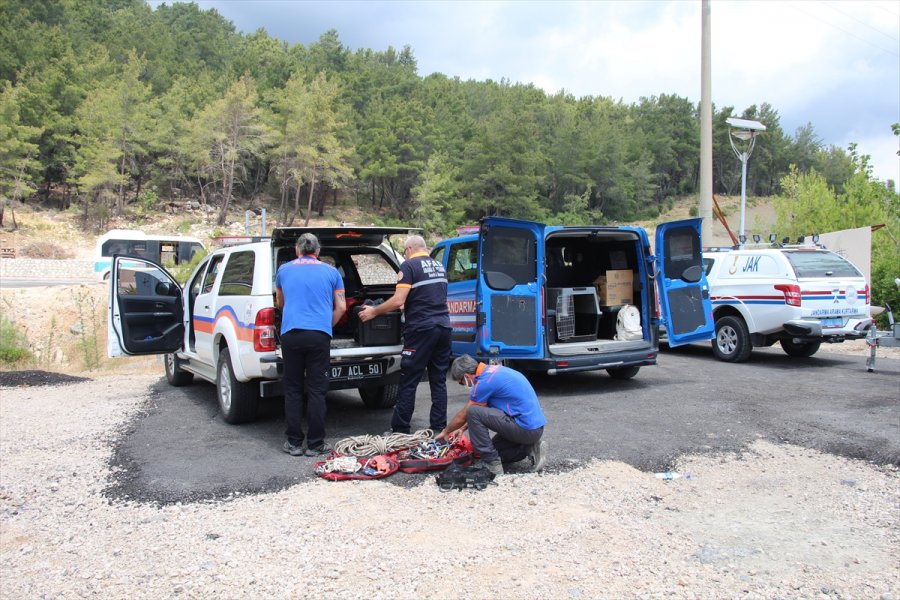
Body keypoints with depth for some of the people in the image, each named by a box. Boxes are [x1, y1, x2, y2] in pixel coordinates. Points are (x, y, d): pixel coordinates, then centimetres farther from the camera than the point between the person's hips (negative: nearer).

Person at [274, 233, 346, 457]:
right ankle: (315, 444, 6)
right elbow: (341, 307, 11)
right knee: (316, 391, 3)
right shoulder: (330, 271, 11)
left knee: (293, 390, 9)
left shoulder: (284, 269, 15)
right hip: (319, 335, -1)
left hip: (290, 334, 1)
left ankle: (294, 443, 11)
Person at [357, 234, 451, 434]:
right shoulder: (439, 266, 17)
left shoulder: (409, 266, -5)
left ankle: (400, 430, 5)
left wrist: (373, 311, 0)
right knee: (439, 381, 10)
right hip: (443, 327, 7)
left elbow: (398, 301, -12)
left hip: (421, 328, -7)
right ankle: (439, 429, 12)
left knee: (408, 382, 0)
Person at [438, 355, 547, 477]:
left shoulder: (485, 382, -16)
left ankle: (493, 465, -8)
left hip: (526, 429, -10)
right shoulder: (493, 369, 12)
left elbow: (463, 416, -3)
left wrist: (445, 432, 14)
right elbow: (484, 408, 26)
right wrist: (462, 428, 30)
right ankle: (530, 449, 9)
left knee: (473, 412, -14)